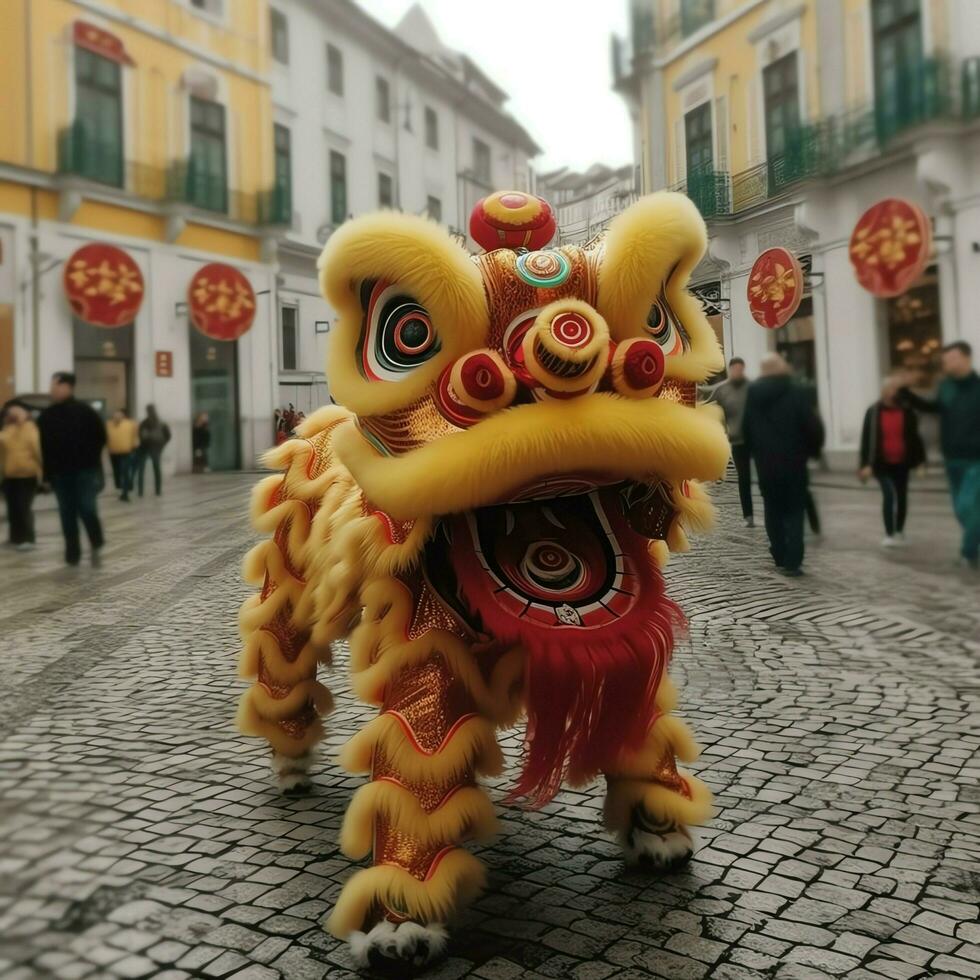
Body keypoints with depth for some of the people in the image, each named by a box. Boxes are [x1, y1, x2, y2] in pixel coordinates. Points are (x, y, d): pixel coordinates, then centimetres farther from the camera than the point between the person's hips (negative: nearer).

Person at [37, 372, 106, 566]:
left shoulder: (85, 411, -3)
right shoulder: (46, 415, 6)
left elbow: (100, 437, 0)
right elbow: (43, 446, 7)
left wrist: (89, 457, -5)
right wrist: (46, 473, 3)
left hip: (85, 470, -3)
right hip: (60, 472, 4)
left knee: (87, 509, -11)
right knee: (67, 514, 7)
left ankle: (97, 544, 11)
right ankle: (72, 554, 15)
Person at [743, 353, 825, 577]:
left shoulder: (752, 394, 3)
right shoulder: (795, 392, -10)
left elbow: (746, 428, 5)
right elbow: (812, 426, -11)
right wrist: (813, 449, 5)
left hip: (765, 464, 4)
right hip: (792, 462, -3)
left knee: (773, 511, 14)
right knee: (794, 511, 3)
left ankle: (780, 558, 16)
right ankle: (792, 561, -3)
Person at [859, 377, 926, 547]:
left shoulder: (907, 412, -1)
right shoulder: (873, 412, -8)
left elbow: (914, 437, 5)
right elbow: (867, 439, -8)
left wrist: (919, 460, 2)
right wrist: (866, 464, -13)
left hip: (901, 463, 3)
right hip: (882, 463, -3)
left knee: (901, 496, 13)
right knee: (889, 494, -14)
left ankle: (899, 531, 31)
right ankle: (889, 534, -6)